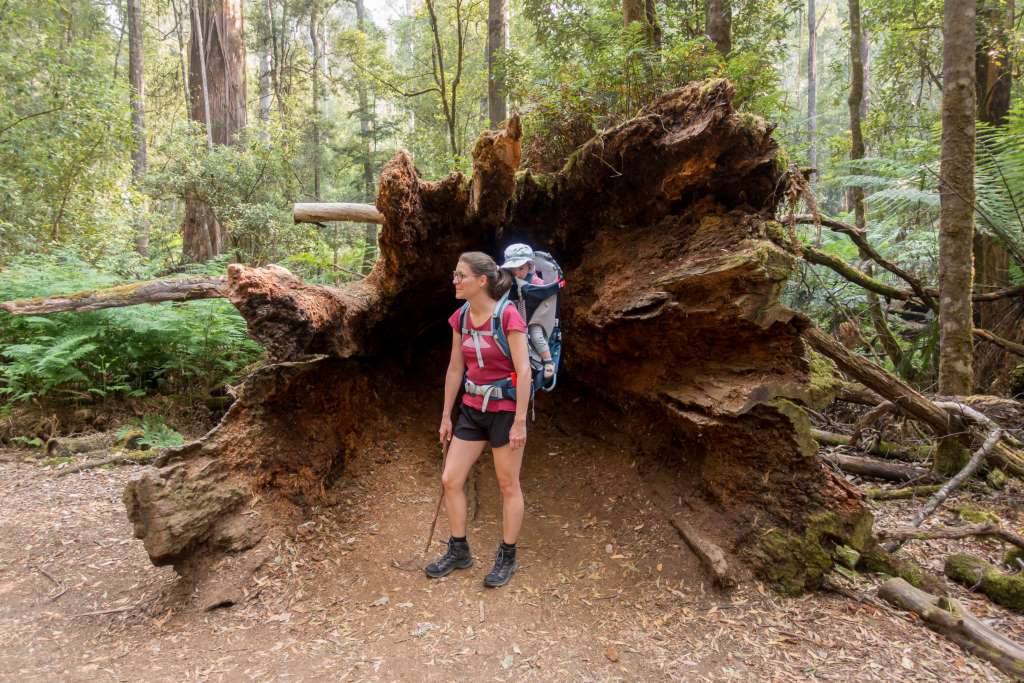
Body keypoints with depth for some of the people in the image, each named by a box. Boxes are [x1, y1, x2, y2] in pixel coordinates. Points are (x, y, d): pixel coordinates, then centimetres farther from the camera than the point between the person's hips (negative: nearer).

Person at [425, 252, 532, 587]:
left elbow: (524, 370, -18)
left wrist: (520, 422, -18)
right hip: (472, 409, 6)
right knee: (450, 480, 7)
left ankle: (507, 557, 27)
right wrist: (446, 416, 11)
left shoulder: (508, 315, -19)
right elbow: (455, 368, 8)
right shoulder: (460, 318, 1)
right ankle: (459, 551, 26)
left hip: (505, 409, -6)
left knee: (508, 486, 9)